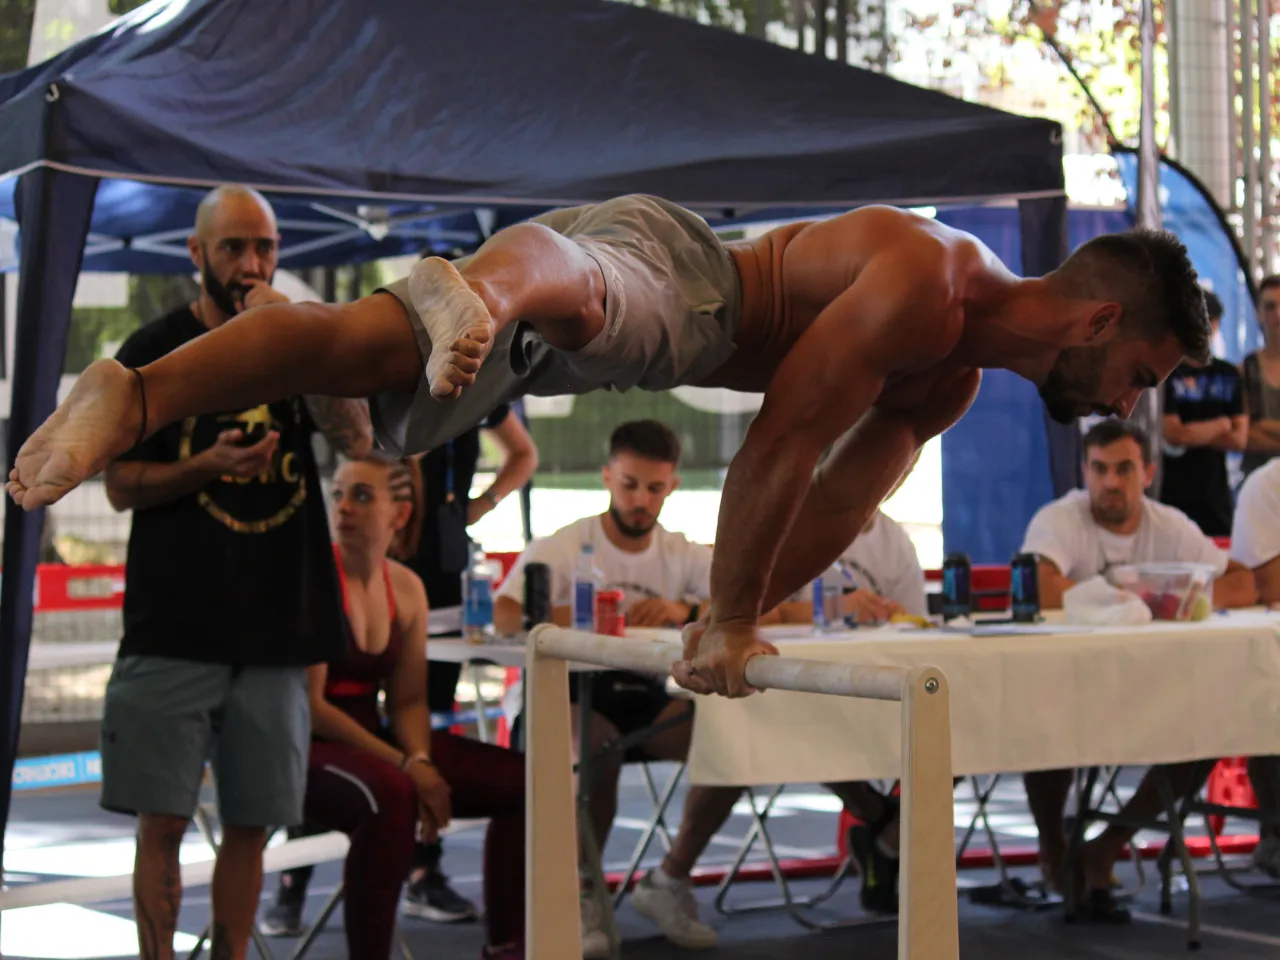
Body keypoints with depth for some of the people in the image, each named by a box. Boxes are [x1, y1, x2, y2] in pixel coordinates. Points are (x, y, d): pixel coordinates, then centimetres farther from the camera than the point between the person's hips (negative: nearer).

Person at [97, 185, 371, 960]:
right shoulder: (156, 352, 4)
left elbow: (357, 436, -4)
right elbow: (121, 487, 1)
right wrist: (207, 465, -17)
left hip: (278, 627, 3)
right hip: (175, 627, -2)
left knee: (251, 824, 6)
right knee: (163, 821, -3)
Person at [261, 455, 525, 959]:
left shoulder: (406, 587, 8)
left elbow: (408, 700, 10)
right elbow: (308, 703, -18)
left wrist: (421, 758, -12)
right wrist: (404, 765, -22)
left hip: (372, 742, 8)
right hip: (306, 748, -7)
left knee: (518, 779, -2)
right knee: (391, 792, -39)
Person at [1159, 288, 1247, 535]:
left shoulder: (1228, 374, 12)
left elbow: (1239, 438, 5)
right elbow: (1173, 434, -12)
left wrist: (1192, 433, -7)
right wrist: (1221, 424, 2)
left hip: (1216, 496, 5)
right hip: (1173, 494, -4)